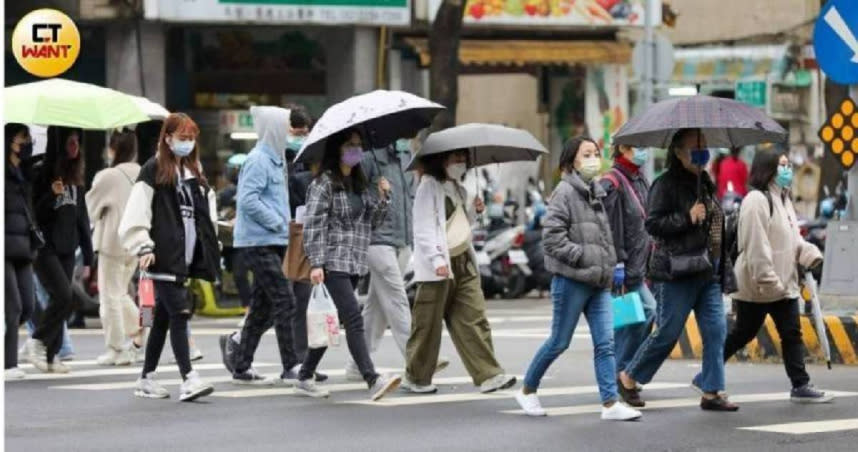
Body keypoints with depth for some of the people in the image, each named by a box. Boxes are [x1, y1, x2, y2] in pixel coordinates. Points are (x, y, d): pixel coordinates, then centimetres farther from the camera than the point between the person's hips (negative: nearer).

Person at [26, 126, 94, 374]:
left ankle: (50, 356, 10)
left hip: (67, 250, 7)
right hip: (46, 248, -7)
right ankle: (37, 341, 0)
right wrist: (52, 195, -28)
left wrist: (88, 256, 13)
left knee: (61, 301, 4)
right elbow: (35, 212, -11)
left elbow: (82, 218, 16)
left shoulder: (76, 178, 14)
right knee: (64, 297, -16)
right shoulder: (43, 174, -8)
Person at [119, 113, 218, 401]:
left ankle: (146, 380, 18)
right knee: (179, 313, -14)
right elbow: (137, 212, -11)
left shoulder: (194, 172, 18)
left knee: (163, 318, 12)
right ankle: (188, 379, -18)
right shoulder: (154, 170, -5)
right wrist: (144, 247, -19)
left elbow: (207, 212, 23)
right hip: (164, 256, -7)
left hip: (185, 256, 7)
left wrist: (208, 250, 16)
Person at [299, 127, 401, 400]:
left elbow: (372, 222, 18)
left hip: (355, 263, 8)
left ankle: (305, 378, 21)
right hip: (333, 262, -8)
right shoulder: (324, 183, -7)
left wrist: (382, 197, 2)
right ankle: (373, 380, -25)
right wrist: (316, 263, -20)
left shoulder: (360, 184, 16)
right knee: (354, 319, -17)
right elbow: (313, 225, -12)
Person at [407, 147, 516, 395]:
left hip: (463, 262, 7)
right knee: (427, 323, 2)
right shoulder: (429, 187, -8)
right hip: (438, 266, -7)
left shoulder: (457, 188, 17)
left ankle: (488, 375, -4)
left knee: (474, 319, -1)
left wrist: (474, 211, 8)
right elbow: (424, 228, -15)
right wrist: (437, 259, -24)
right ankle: (416, 377, 16)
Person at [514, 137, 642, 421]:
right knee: (559, 342, 3)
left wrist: (608, 266, 13)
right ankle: (527, 390, 21)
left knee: (605, 342, -1)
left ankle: (610, 403, -2)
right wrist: (582, 256, -18)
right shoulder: (565, 192, -10)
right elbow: (552, 237, -17)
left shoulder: (596, 193, 14)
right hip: (571, 280, -7)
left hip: (598, 281, 7)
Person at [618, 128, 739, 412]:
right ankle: (629, 377, 15)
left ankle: (711, 392, 2)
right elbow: (652, 224, -16)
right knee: (668, 333, -3)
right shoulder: (666, 185, -8)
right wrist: (687, 217, -21)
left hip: (708, 271, 8)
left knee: (716, 330, -1)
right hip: (677, 272, -8)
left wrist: (722, 268, 24)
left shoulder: (705, 183, 17)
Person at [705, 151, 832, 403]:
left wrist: (810, 255, -2)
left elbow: (792, 239, 18)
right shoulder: (757, 200, -17)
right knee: (743, 334, 3)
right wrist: (768, 281, -27)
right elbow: (756, 246, -24)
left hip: (783, 285, 9)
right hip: (757, 286, -9)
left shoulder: (783, 200, 15)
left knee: (792, 334, 5)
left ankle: (801, 386, 7)